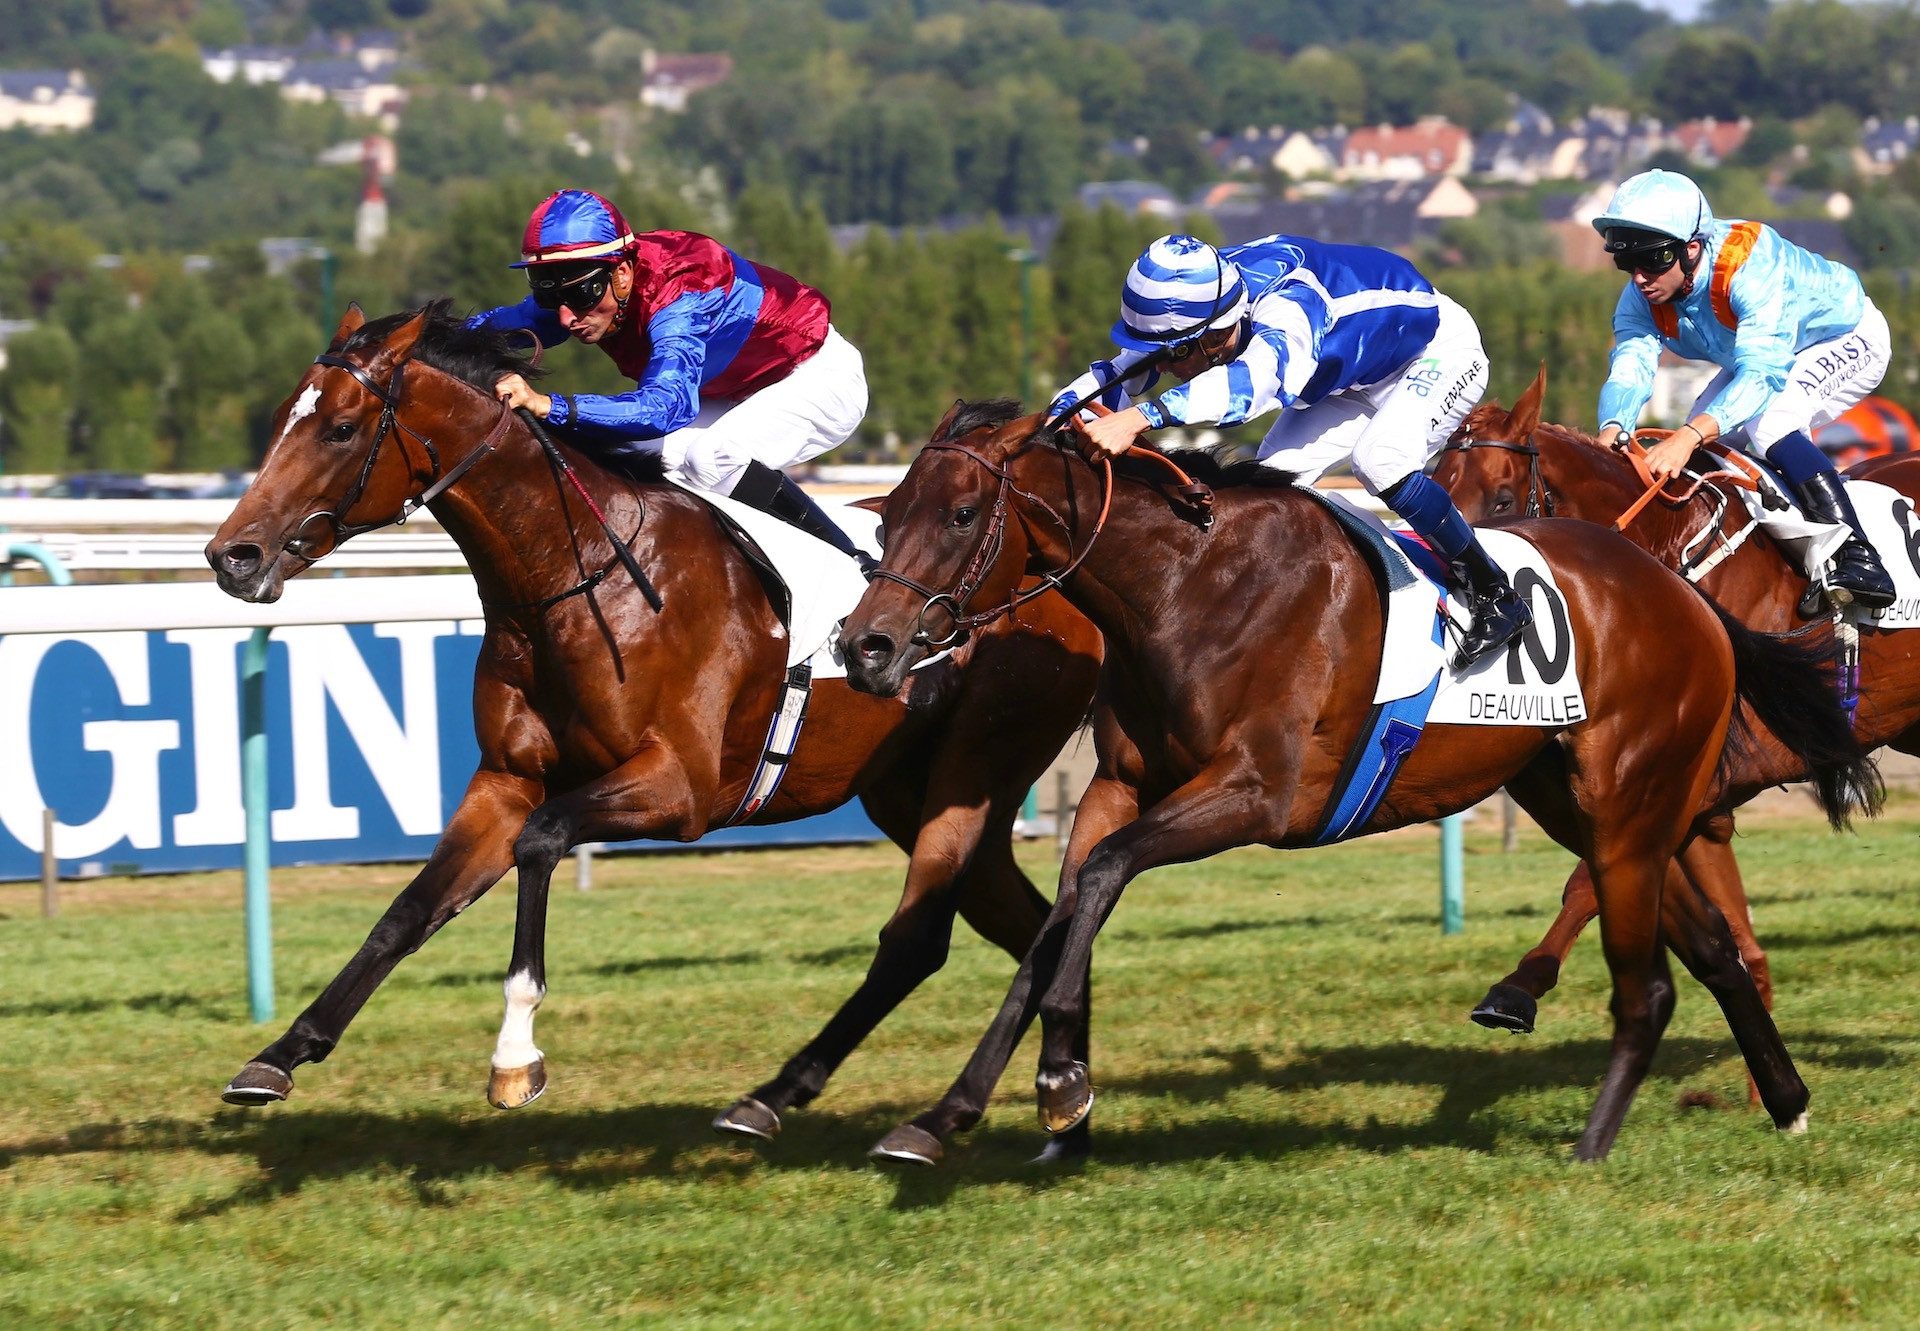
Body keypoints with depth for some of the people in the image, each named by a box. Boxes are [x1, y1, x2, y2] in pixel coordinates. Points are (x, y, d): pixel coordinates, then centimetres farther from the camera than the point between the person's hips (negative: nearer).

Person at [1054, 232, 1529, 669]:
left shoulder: (1287, 307, -43)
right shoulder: (1191, 303, -20)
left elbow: (1257, 377, -63)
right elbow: (1121, 375, -12)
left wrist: (1140, 417, -74)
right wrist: (1055, 421, -33)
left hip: (1439, 356, -8)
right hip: (1355, 378, 8)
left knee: (1378, 458, -30)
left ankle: (1495, 598, -16)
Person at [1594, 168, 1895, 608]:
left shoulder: (1750, 263, -40)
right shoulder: (1640, 299, -19)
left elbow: (1761, 374, -50)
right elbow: (1629, 369, -32)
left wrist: (1691, 436, -65)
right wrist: (1611, 433, -55)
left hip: (1846, 339, -8)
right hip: (1756, 352, 8)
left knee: (1768, 422, -31)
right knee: (1704, 451, -6)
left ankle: (1859, 560, -34)